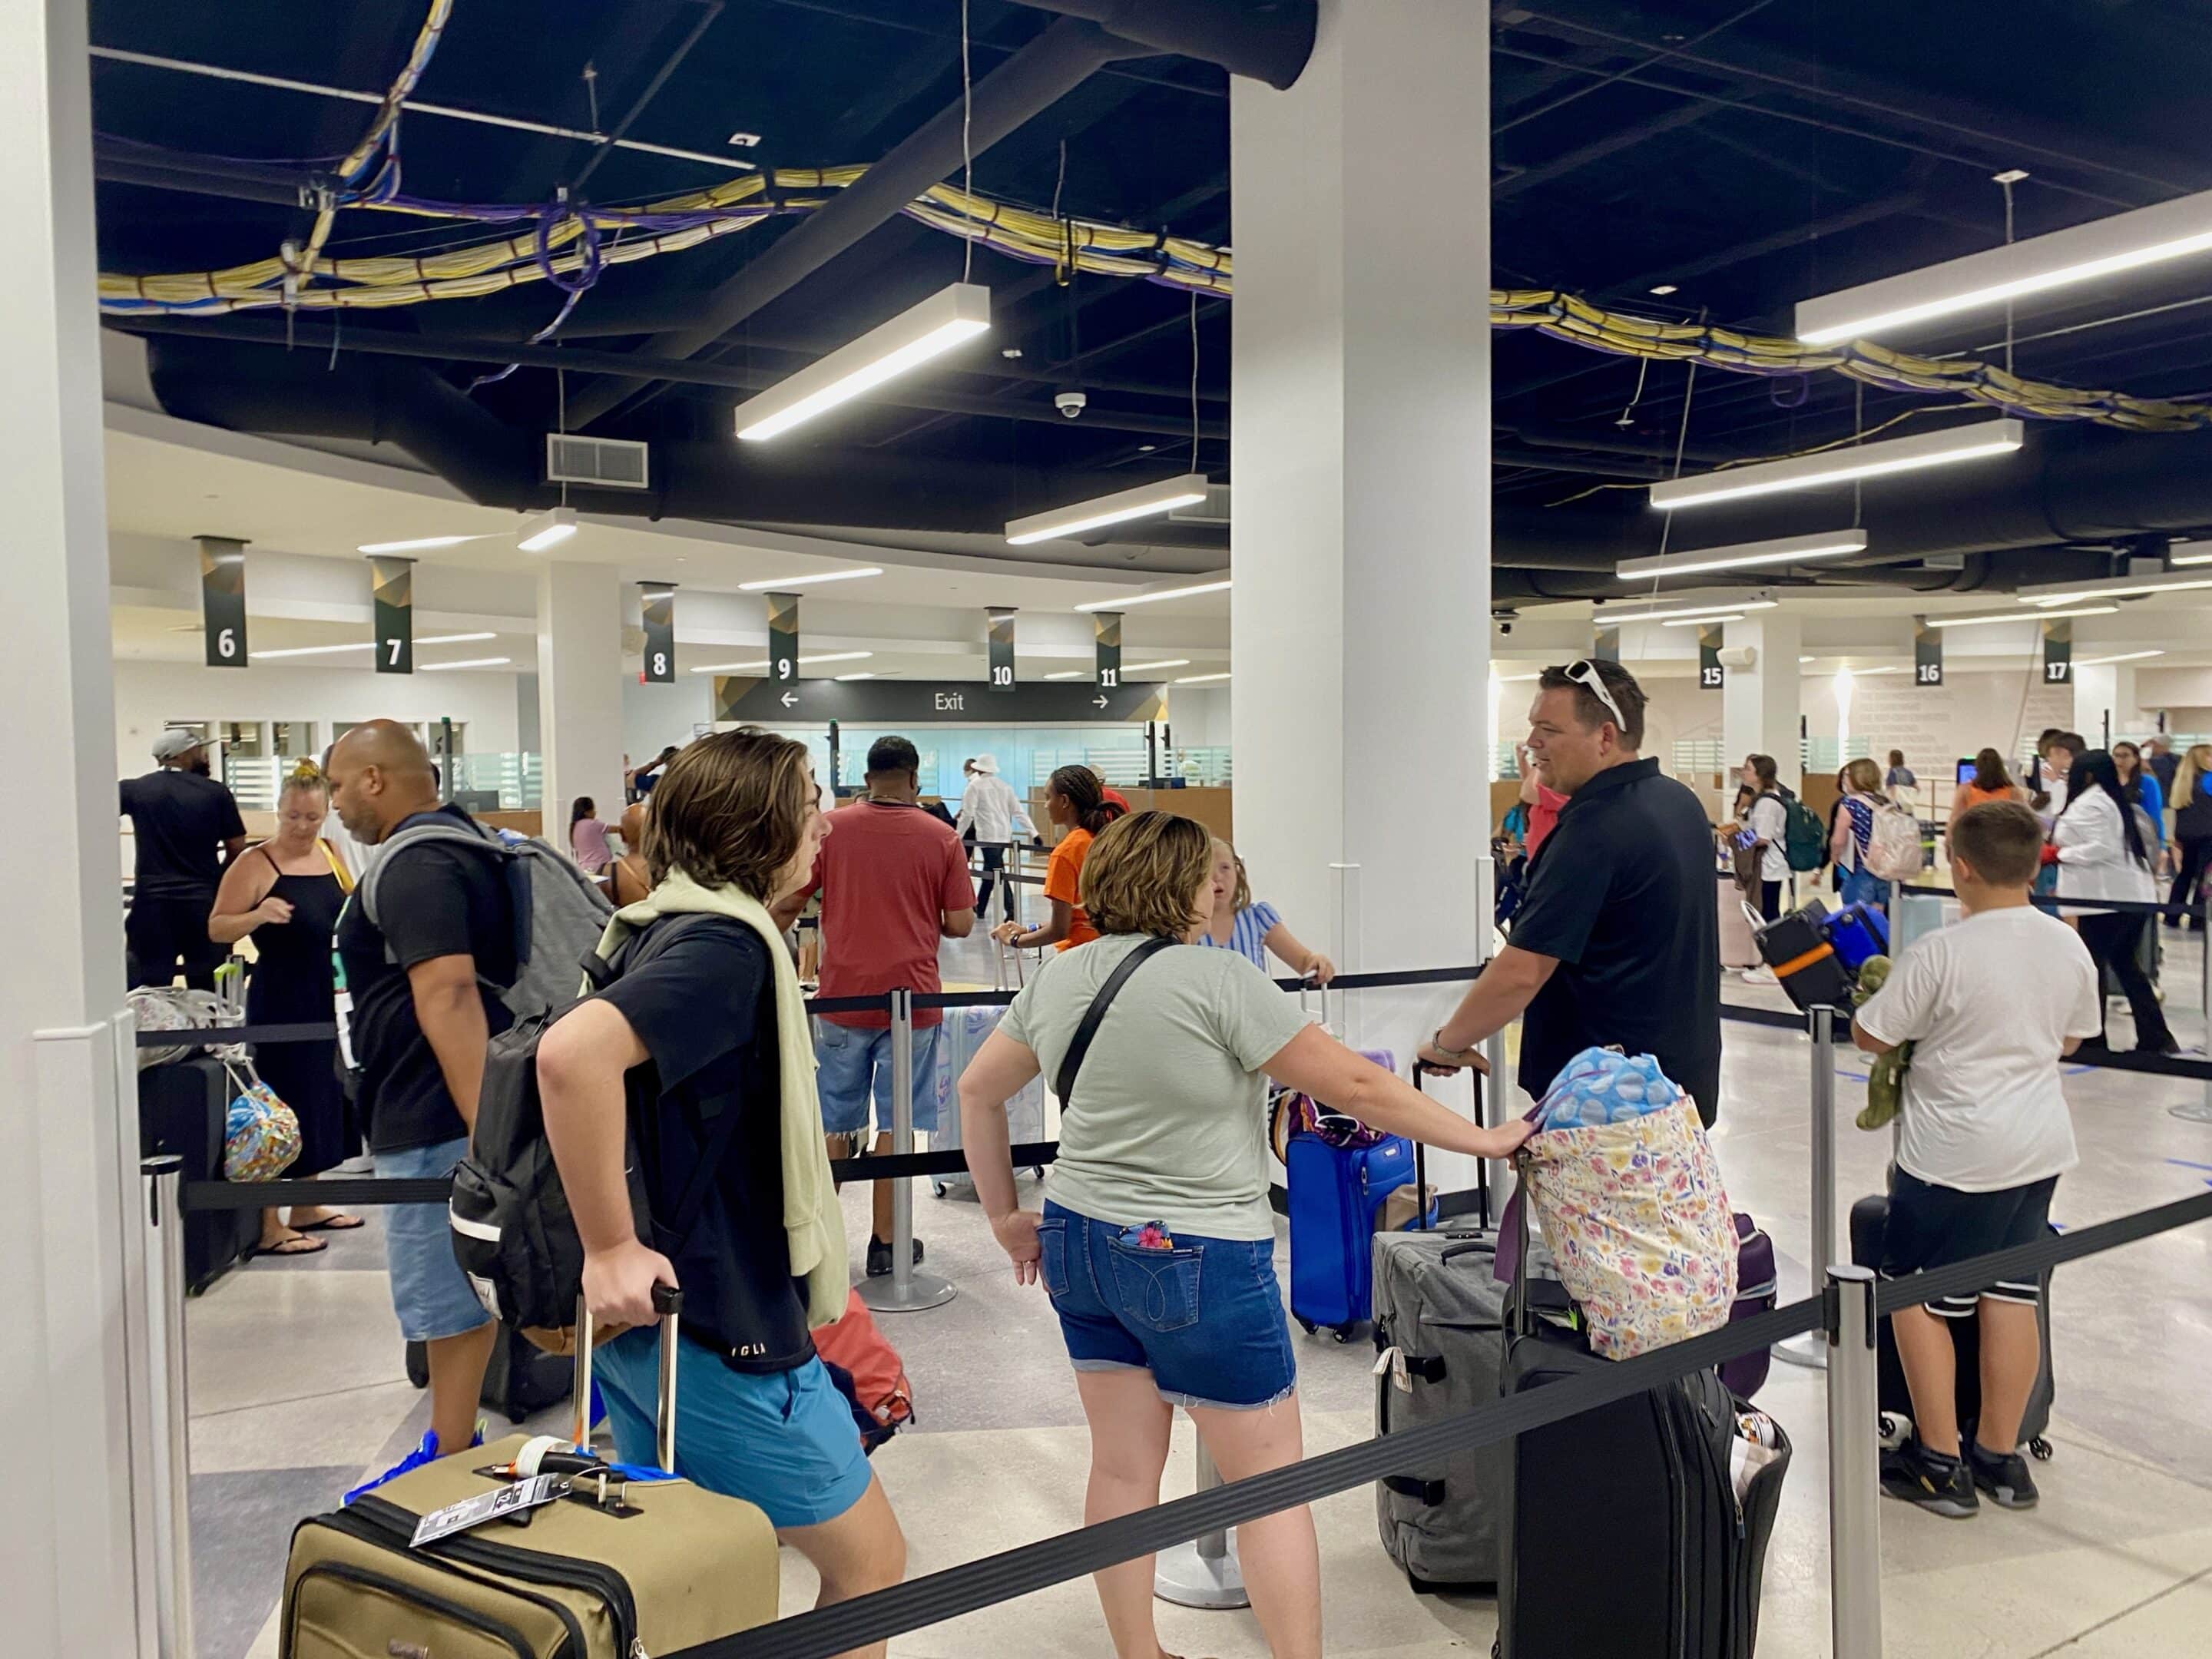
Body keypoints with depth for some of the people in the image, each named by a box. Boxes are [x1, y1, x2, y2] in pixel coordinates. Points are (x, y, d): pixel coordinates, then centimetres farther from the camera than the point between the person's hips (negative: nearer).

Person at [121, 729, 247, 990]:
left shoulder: (134, 790, 1)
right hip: (203, 902, 0)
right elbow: (237, 850, 2)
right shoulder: (216, 793, -1)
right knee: (206, 990, 8)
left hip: (152, 903, 1)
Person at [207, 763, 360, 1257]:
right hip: (279, 999, -7)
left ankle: (307, 1206, 28)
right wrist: (258, 916, -29)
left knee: (320, 1095, 14)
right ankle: (267, 1226, 5)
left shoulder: (330, 855, 7)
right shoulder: (255, 865, -11)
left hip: (326, 998, 7)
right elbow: (216, 928, -12)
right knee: (281, 1103, -4)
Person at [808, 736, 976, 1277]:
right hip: (910, 999, -1)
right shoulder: (942, 838, -4)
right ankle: (885, 1242, 13)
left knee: (835, 1122, 15)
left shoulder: (830, 827, -3)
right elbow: (960, 925, -4)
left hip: (843, 995, 1)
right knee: (895, 1123, 8)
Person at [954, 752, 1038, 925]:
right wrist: (1033, 832, 8)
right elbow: (1019, 811, 9)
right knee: (991, 871, 17)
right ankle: (980, 907, 27)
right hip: (1005, 835, 7)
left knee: (997, 873, -9)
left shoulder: (975, 786, -3)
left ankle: (1012, 910, -19)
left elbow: (967, 814, -7)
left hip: (988, 835, -6)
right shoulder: (1005, 786, 12)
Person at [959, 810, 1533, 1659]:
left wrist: (1007, 1218, 19)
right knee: (1270, 1479, 6)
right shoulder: (1217, 977, -17)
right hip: (1198, 1261, -7)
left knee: (1123, 1465, 15)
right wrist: (1484, 1140, -5)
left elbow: (978, 1089, 12)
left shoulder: (1058, 976, 3)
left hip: (1081, 1243, 7)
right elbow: (1353, 1086, -15)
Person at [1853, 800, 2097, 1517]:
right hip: (2040, 1145, 6)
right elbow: (2071, 1038, 13)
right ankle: (2000, 1457, 24)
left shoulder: (1941, 952, -20)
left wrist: (1925, 1030, 8)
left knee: (1916, 1296, 7)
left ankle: (1939, 1463, 12)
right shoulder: (2069, 946, -1)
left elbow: (1870, 1035, -13)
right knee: (2012, 1296, 13)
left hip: (1954, 1153, -6)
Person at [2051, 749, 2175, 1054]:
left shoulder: (2087, 804, -14)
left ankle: (2091, 1039, 9)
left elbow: (2101, 848, -23)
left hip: (2108, 900, -10)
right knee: (2125, 964, 17)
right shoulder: (2114, 800, 15)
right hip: (2134, 895, 10)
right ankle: (2155, 1038, 16)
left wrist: (2057, 854, -14)